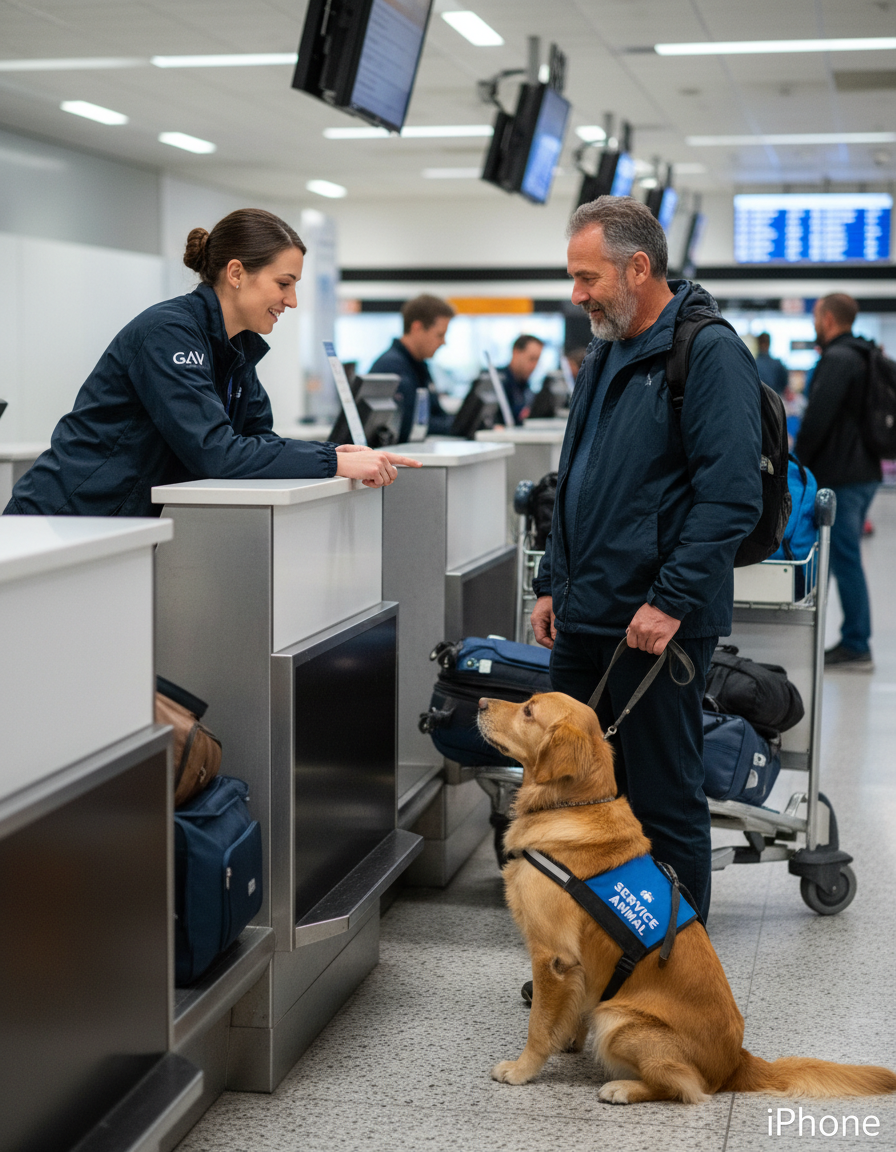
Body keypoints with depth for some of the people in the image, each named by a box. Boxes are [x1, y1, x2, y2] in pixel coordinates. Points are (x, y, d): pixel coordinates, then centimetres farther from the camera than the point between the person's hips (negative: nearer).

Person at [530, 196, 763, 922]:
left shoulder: (709, 353, -12)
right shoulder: (605, 356, 16)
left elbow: (731, 497, -19)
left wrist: (672, 602, -22)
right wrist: (553, 583, 18)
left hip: (657, 625, -8)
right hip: (584, 618, 9)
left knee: (664, 803, 2)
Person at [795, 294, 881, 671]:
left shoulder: (837, 360, -15)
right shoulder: (862, 357, 17)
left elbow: (818, 417, -22)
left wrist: (797, 461, -10)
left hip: (840, 477, -10)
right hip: (863, 472, 10)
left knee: (844, 559, -6)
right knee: (847, 558, 14)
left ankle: (856, 647, -2)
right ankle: (855, 642, 19)